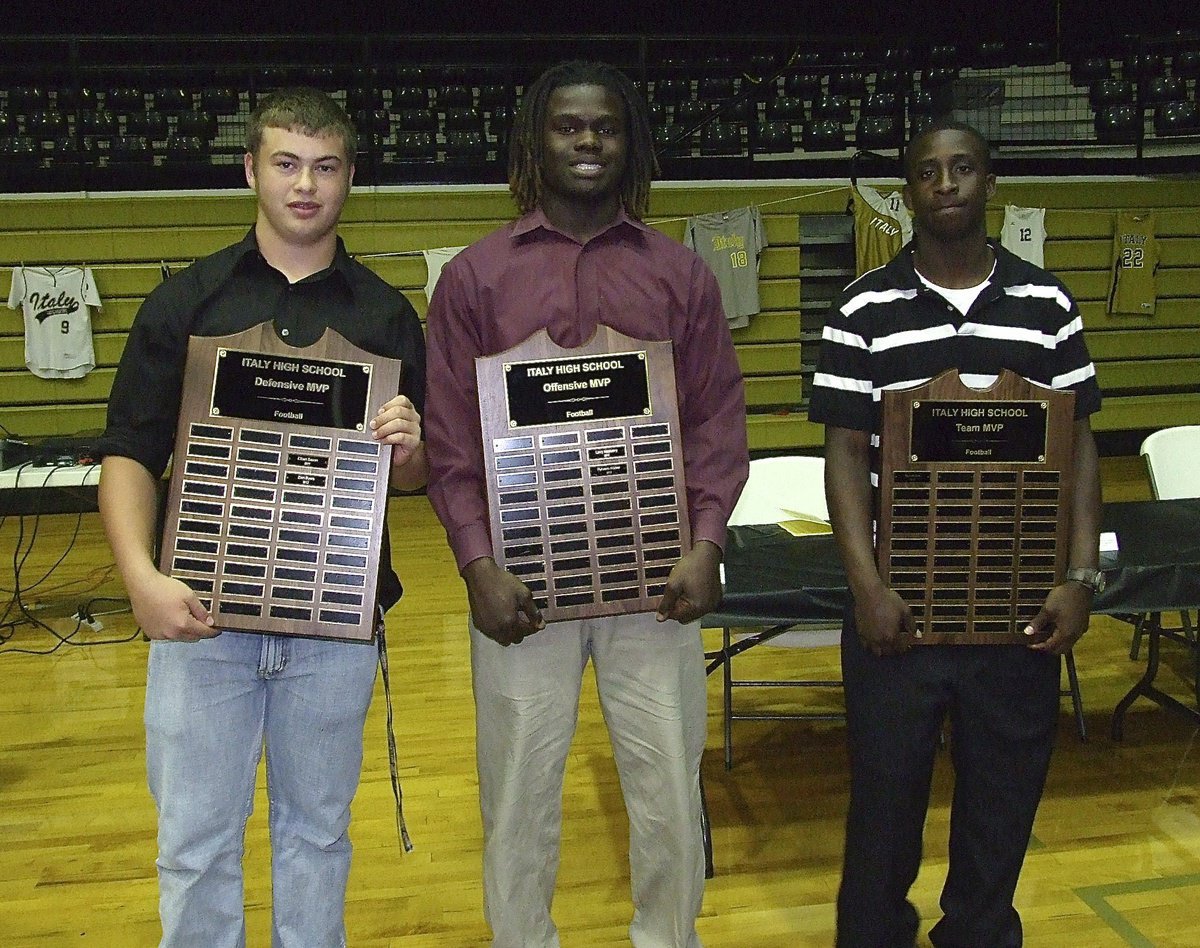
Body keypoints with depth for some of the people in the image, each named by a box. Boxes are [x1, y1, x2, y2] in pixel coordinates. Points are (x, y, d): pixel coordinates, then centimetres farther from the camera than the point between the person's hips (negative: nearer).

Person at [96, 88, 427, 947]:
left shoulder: (385, 313, 4)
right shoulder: (186, 302, 2)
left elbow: (419, 472, 7)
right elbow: (130, 454, -1)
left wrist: (408, 449, -17)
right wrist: (142, 577, -17)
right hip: (200, 612, 0)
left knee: (317, 829, 16)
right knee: (196, 842, 11)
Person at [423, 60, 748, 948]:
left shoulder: (681, 273, 6)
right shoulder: (475, 275, 4)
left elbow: (719, 418, 4)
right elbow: (449, 439, 0)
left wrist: (706, 544, -9)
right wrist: (479, 566, -10)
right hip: (521, 583, 0)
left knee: (670, 793, 11)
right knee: (520, 797, 11)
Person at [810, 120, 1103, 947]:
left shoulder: (1048, 305, 3)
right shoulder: (865, 310, -2)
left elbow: (1078, 448, 4)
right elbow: (847, 452, -4)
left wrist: (1082, 577, -6)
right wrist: (867, 585, -12)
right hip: (901, 600, -1)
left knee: (1006, 792, 15)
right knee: (886, 788, 12)